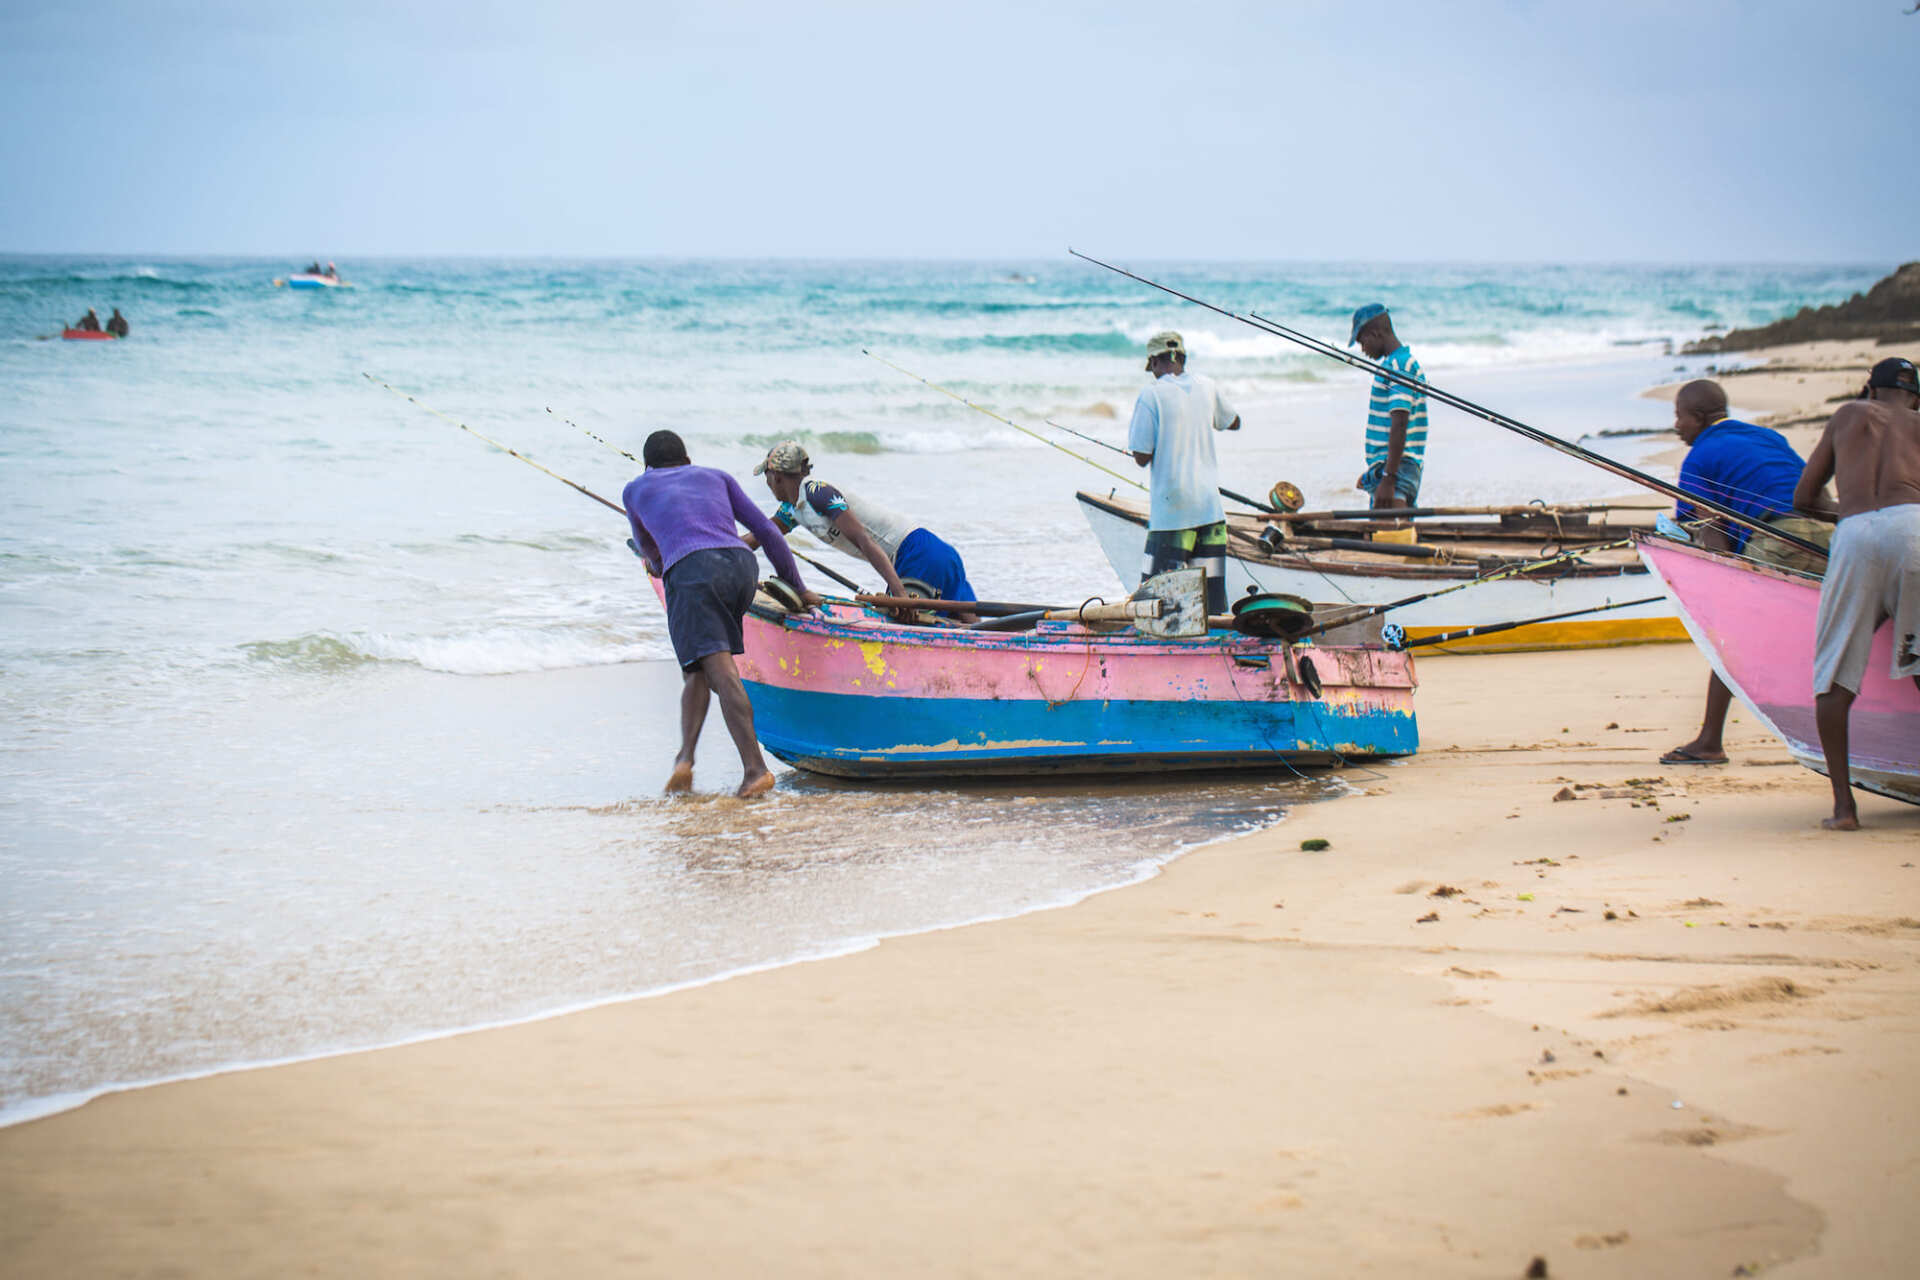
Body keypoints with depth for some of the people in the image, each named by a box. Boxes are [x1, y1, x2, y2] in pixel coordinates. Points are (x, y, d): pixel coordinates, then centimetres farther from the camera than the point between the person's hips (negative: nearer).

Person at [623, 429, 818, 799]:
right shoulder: (716, 477, 32)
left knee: (720, 671, -13)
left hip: (692, 570, -3)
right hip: (742, 564, 3)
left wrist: (657, 565, 70)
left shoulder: (635, 490, 29)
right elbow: (767, 531, 28)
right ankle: (685, 757, 2)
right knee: (698, 665, 18)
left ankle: (756, 768, -26)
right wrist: (797, 589, 35)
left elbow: (646, 545, 47)